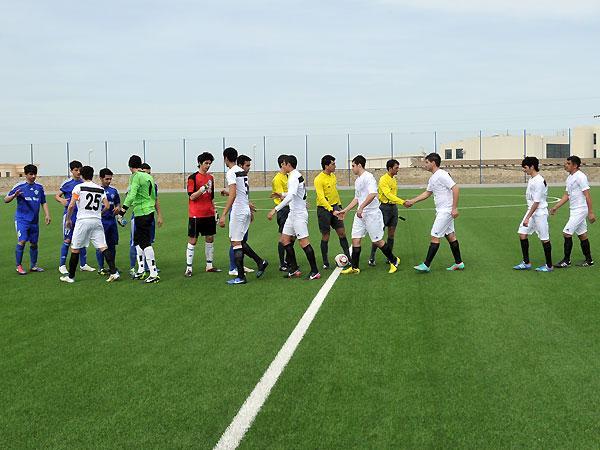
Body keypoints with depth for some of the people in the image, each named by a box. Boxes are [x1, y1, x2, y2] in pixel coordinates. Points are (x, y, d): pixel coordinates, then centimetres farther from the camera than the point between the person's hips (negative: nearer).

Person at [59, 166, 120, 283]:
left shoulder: (79, 187, -3)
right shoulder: (100, 189, 9)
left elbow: (71, 205, -8)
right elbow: (107, 206, 6)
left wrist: (68, 219, 5)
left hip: (83, 220, -3)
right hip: (97, 221, 3)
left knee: (75, 249, 7)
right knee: (103, 247, 1)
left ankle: (71, 276, 14)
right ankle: (113, 272, -9)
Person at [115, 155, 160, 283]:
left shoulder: (136, 177, -12)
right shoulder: (149, 176, 13)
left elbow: (131, 195, -23)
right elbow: (154, 196, 21)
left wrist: (122, 210, -25)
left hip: (142, 213, -9)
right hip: (150, 211, 9)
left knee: (145, 243, -7)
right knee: (137, 240, 19)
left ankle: (154, 274, -8)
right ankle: (140, 270, 24)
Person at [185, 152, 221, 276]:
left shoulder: (210, 178, 13)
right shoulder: (193, 177, -7)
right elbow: (191, 196, -12)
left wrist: (214, 211, 17)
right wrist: (202, 189, -26)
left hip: (209, 214, 6)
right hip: (196, 215, -6)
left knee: (210, 238, 9)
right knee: (193, 240, -2)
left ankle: (209, 266, 18)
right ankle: (188, 268, 1)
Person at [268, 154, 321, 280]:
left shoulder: (294, 177, -18)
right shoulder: (296, 175, 14)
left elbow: (291, 196, -32)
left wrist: (275, 209, -35)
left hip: (299, 214, -10)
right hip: (293, 213, 10)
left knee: (303, 242, -8)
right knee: (285, 239, 11)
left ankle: (315, 272, -4)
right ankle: (294, 269, 15)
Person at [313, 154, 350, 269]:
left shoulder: (333, 176, 7)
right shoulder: (318, 179, -18)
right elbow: (321, 197, -26)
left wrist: (339, 204, 22)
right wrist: (330, 209, -35)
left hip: (334, 206, 7)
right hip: (324, 209, -7)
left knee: (342, 232, 4)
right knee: (325, 236, 0)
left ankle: (348, 257, 10)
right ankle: (325, 263, 11)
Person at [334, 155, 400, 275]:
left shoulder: (368, 177, -13)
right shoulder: (357, 180, 17)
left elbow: (372, 194, -27)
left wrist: (361, 208, -30)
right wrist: (345, 211, 21)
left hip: (371, 213, -9)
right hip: (360, 214, 9)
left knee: (377, 241, -1)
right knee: (355, 239, 3)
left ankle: (394, 261, 16)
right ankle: (354, 267, 9)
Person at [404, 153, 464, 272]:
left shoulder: (442, 175, -17)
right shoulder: (433, 178, 14)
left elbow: (455, 188, -22)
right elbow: (427, 193, 26)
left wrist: (454, 208, -24)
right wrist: (412, 201, 22)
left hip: (446, 211, -10)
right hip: (441, 211, 10)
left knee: (435, 237, -7)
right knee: (450, 236, 13)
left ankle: (426, 265, -3)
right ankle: (459, 263, 19)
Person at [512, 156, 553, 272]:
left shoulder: (539, 181, -21)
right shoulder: (531, 179, 8)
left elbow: (536, 202, -22)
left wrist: (528, 218, -22)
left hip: (540, 212, -9)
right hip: (531, 210, 9)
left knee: (544, 239, 1)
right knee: (522, 234, 4)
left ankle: (549, 266, 12)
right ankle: (526, 263, 11)